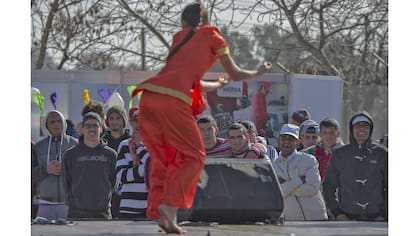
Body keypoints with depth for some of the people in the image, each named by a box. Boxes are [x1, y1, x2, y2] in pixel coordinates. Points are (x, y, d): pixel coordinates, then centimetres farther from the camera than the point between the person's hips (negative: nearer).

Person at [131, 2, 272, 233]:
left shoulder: (179, 37, 29)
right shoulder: (212, 36, 16)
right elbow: (235, 74, 23)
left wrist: (218, 85, 55)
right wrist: (258, 72, 43)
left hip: (149, 94, 6)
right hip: (173, 100, -6)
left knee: (162, 156, 15)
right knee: (193, 155, 3)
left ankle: (157, 210, 4)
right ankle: (170, 205, -13)